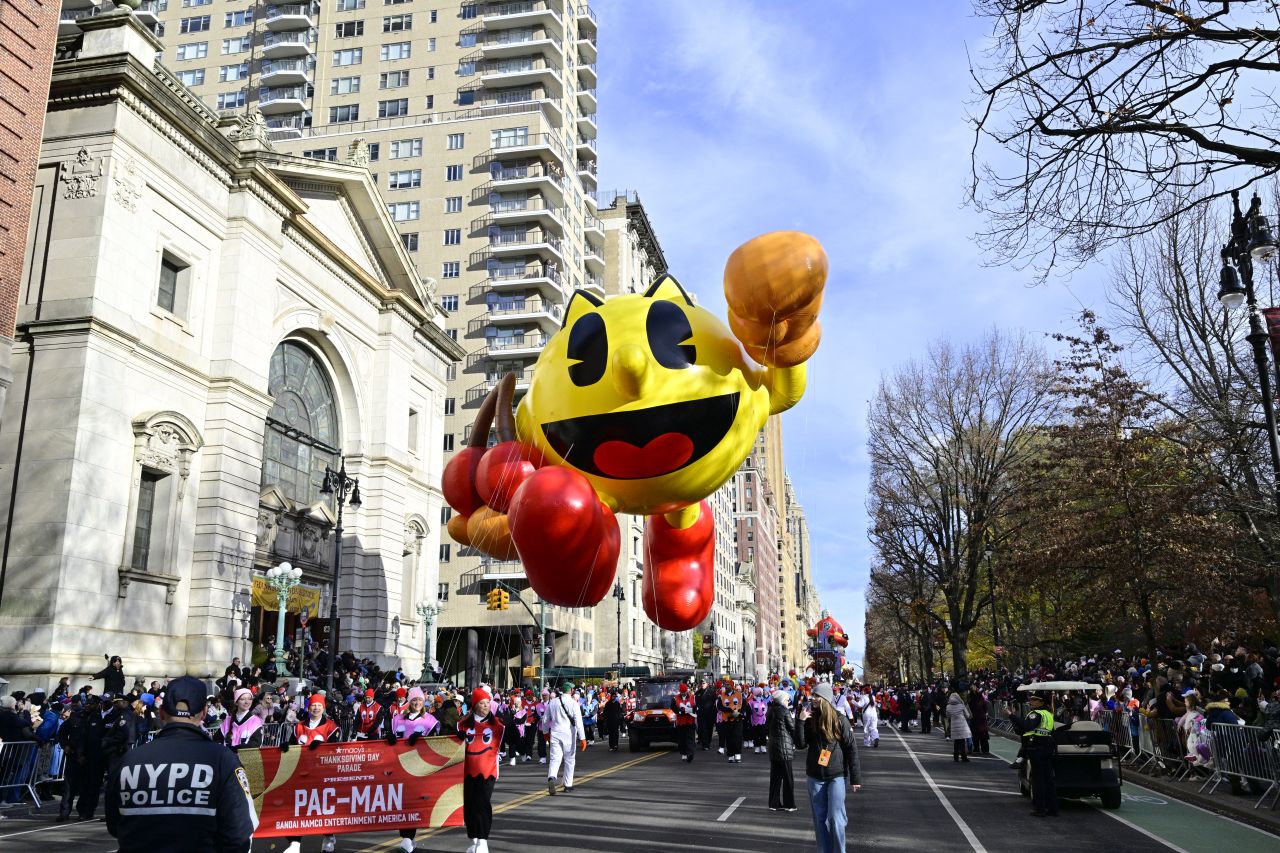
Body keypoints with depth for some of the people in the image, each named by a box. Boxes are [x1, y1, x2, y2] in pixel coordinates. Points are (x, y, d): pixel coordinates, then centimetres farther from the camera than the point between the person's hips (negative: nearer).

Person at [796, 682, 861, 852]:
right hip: (815, 776, 3)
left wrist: (855, 778, -7)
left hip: (837, 776, -3)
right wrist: (801, 722, -15)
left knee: (835, 817, -7)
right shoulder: (810, 720, 2)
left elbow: (851, 750, -5)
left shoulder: (840, 721, -7)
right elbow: (800, 745, -4)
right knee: (820, 818, 8)